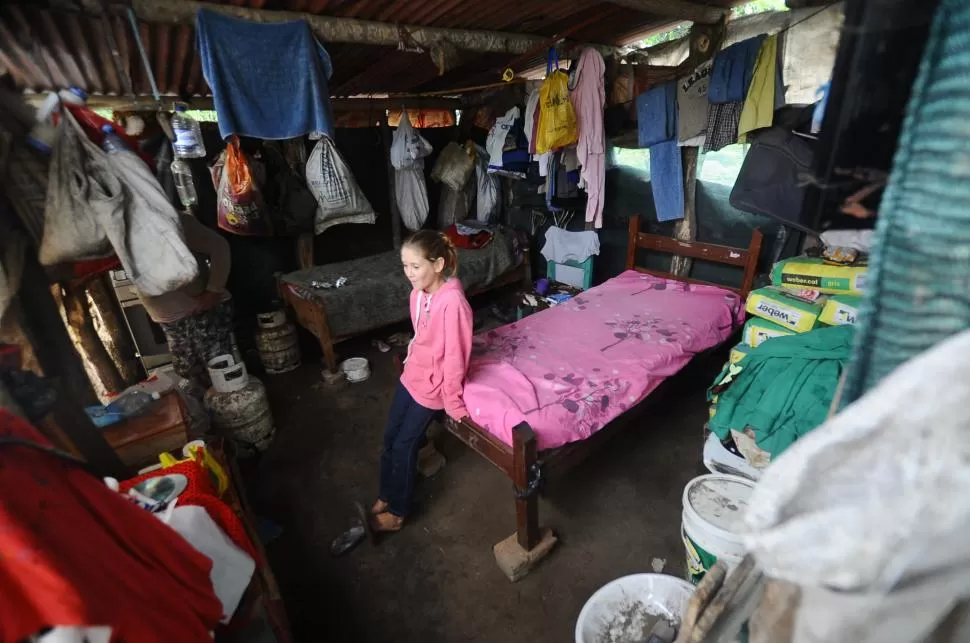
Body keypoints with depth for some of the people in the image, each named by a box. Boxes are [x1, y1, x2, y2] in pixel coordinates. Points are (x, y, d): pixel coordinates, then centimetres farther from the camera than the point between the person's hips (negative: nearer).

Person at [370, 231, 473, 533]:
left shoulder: (452, 301, -29)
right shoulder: (418, 292, -3)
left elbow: (455, 355, -24)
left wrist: (453, 401, -17)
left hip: (432, 384, -7)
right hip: (411, 375, 8)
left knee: (403, 445, 5)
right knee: (389, 437, 16)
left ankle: (398, 511, 28)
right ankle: (387, 495, 39)